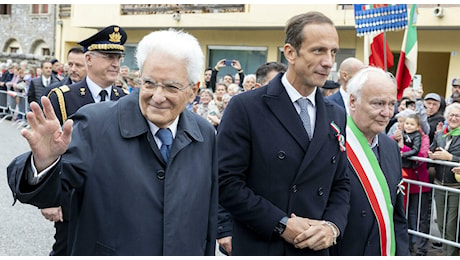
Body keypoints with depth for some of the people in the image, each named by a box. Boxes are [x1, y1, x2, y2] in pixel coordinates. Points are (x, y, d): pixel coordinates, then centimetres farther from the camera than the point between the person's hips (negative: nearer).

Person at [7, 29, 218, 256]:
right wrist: (44, 160, -44)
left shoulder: (205, 135, -5)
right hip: (107, 250, -3)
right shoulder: (94, 124, -18)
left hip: (187, 252, 3)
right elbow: (43, 193, -25)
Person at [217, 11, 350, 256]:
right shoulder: (245, 107, -10)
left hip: (316, 249, 5)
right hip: (258, 247, -4)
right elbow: (226, 181, -14)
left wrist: (332, 226, -7)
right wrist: (282, 224, -16)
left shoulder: (337, 116, 6)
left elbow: (341, 184, 11)